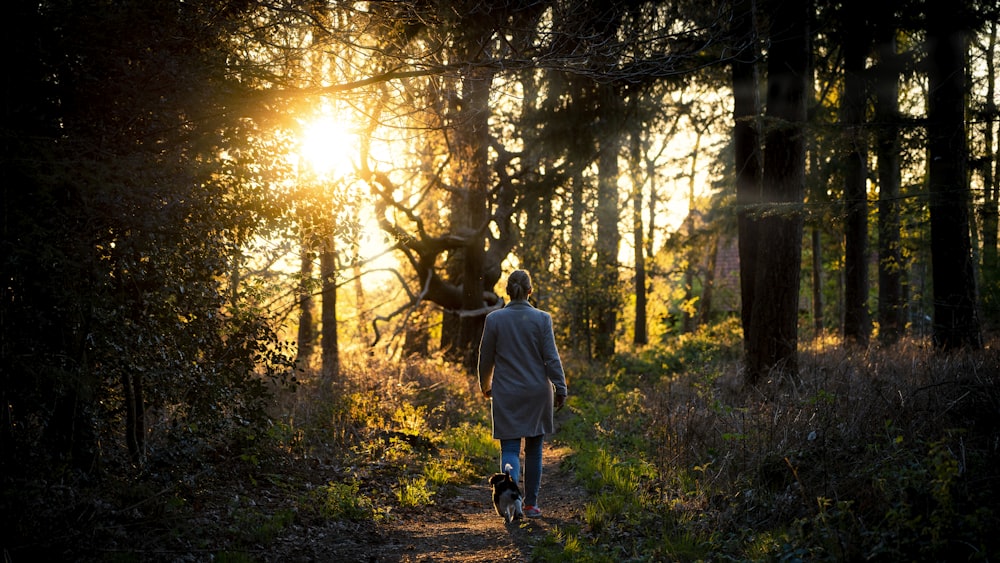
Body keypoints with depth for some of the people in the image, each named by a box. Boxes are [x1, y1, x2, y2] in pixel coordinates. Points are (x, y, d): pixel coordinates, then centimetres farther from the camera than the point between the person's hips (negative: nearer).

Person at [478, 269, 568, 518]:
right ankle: (531, 504, 18)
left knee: (510, 448, 1)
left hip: (506, 395, 0)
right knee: (533, 449, 13)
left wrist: (485, 386, 19)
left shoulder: (494, 319, -3)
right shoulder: (541, 319, -5)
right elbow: (551, 357, -7)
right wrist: (560, 389, 0)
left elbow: (486, 358, 3)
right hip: (537, 394, 0)